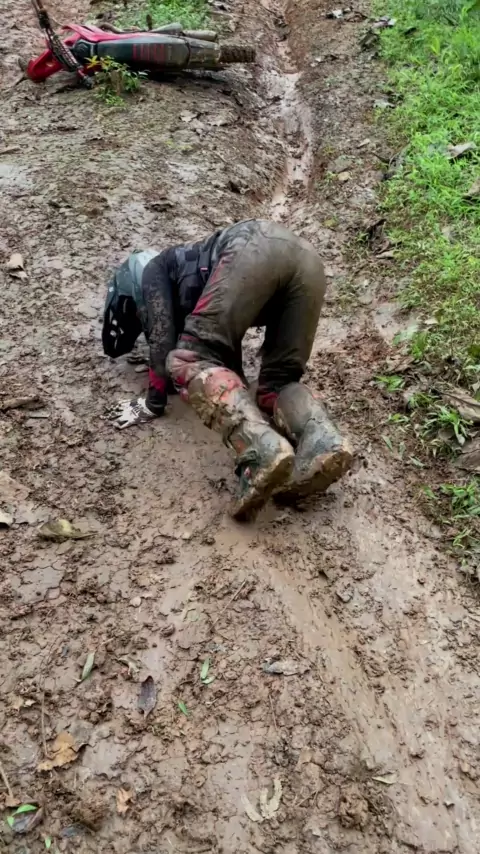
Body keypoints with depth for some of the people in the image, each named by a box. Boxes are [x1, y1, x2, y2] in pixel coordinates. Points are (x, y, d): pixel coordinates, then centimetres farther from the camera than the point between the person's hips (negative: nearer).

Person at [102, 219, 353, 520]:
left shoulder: (154, 270, 25)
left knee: (190, 360, -10)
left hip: (254, 246, -7)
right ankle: (323, 443, -25)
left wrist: (153, 404, 15)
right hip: (306, 257, 8)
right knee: (278, 383, 9)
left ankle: (262, 449, -35)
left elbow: (162, 336, 12)